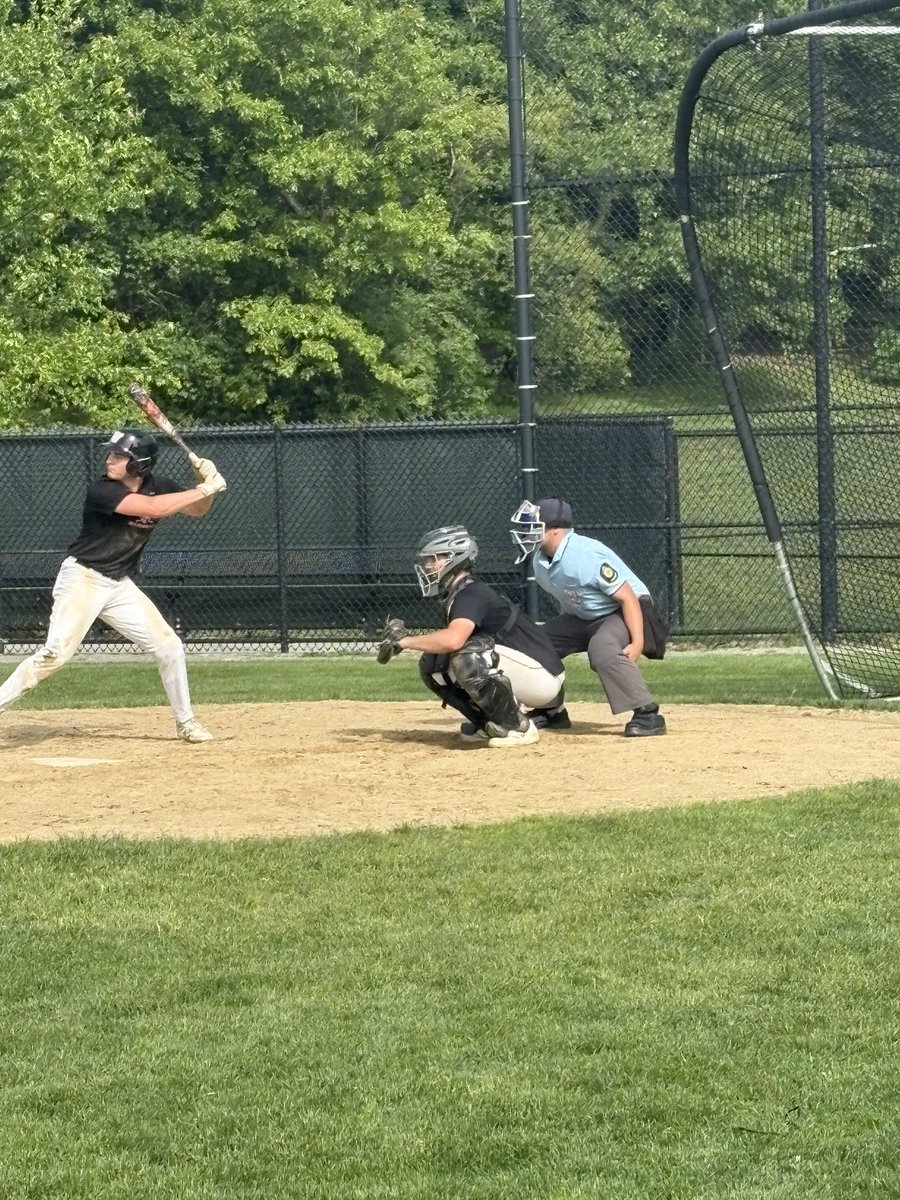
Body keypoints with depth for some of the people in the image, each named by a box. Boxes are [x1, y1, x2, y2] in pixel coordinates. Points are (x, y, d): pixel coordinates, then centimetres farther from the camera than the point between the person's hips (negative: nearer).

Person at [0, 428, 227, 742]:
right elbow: (153, 508, -33)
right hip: (82, 578, -6)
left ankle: (185, 722, 17)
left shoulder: (158, 486, -1)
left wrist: (206, 483, -11)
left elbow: (197, 509, 11)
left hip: (120, 585, 6)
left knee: (169, 646, 3)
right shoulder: (101, 490, -21)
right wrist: (204, 489, -28)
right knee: (56, 652, -20)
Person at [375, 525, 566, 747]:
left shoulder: (472, 594, -20)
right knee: (432, 664, 2)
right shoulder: (454, 597, 11)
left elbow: (453, 640, -39)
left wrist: (404, 641, -26)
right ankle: (489, 723, 10)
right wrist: (403, 635, -3)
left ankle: (517, 727, -17)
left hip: (543, 678, -9)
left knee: (468, 656, -34)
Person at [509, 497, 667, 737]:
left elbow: (627, 597, -29)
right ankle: (550, 711, 19)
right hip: (581, 616, 9)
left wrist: (637, 642, -36)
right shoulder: (541, 561, -3)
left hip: (625, 611, -9)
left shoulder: (585, 556, -30)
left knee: (602, 649, -38)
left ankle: (648, 714, -32)